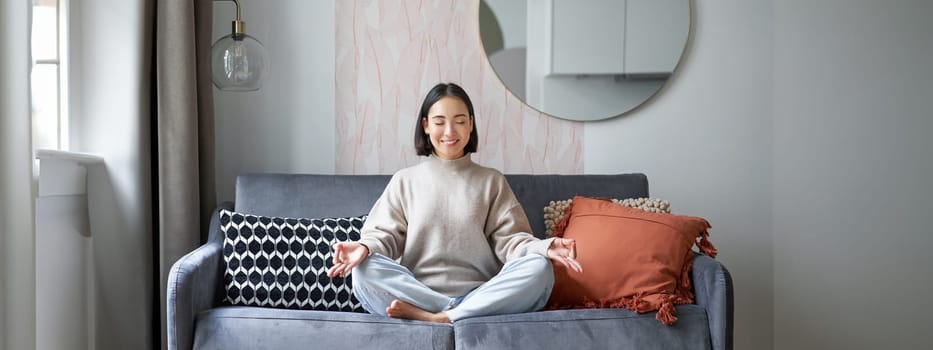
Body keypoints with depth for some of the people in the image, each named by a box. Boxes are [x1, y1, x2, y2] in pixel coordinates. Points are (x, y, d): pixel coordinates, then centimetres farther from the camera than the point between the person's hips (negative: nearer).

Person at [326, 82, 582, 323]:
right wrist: (364, 247, -20)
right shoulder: (405, 181, 13)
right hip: (417, 294, -1)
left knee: (538, 269, -27)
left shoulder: (492, 181, 15)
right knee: (365, 269, -28)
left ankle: (437, 318, -28)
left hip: (480, 297, 1)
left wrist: (543, 248, -17)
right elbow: (386, 235, 5)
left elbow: (508, 238, 5)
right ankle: (457, 314, -26)